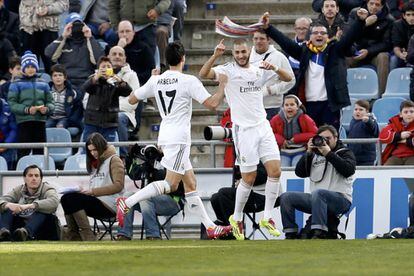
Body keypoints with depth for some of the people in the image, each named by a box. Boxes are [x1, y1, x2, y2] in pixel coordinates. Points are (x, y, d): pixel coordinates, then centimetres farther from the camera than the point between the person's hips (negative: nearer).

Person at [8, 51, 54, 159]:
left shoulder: (43, 84, 14)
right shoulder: (16, 84, 3)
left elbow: (50, 102, 12)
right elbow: (12, 104, -5)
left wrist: (46, 109, -10)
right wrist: (27, 109, -18)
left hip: (40, 122, 3)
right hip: (24, 123, -3)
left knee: (40, 153, 3)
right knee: (23, 153, -8)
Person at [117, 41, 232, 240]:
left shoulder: (156, 80, 7)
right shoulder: (188, 81, -10)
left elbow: (132, 99, 17)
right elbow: (212, 103, -13)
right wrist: (222, 86, 3)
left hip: (165, 137, 8)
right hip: (179, 136, -8)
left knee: (190, 184, 9)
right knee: (170, 184, -11)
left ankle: (210, 227, 9)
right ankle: (127, 203, -20)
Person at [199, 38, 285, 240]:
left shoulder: (259, 70, 11)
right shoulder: (228, 70, -2)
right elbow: (203, 74, -17)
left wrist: (274, 69, -10)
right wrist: (215, 56, -32)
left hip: (263, 126, 5)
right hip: (243, 130, -5)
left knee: (275, 172, -5)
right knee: (248, 179, -3)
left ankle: (267, 218, 6)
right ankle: (237, 218, 16)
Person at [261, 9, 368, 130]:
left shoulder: (334, 50, 6)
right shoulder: (304, 51, 12)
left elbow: (349, 37, -4)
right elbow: (285, 42, 10)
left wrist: (360, 21, -19)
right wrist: (268, 28, 3)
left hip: (329, 104, -2)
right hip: (309, 105, 2)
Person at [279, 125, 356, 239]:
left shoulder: (344, 153, 9)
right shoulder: (315, 155, 21)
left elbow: (349, 170, -12)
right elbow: (300, 172, 11)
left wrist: (329, 154, -14)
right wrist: (308, 153, 1)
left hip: (341, 200, -6)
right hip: (316, 199, 6)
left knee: (318, 193, -38)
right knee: (286, 197, -8)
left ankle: (319, 234, -46)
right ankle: (291, 235, -8)